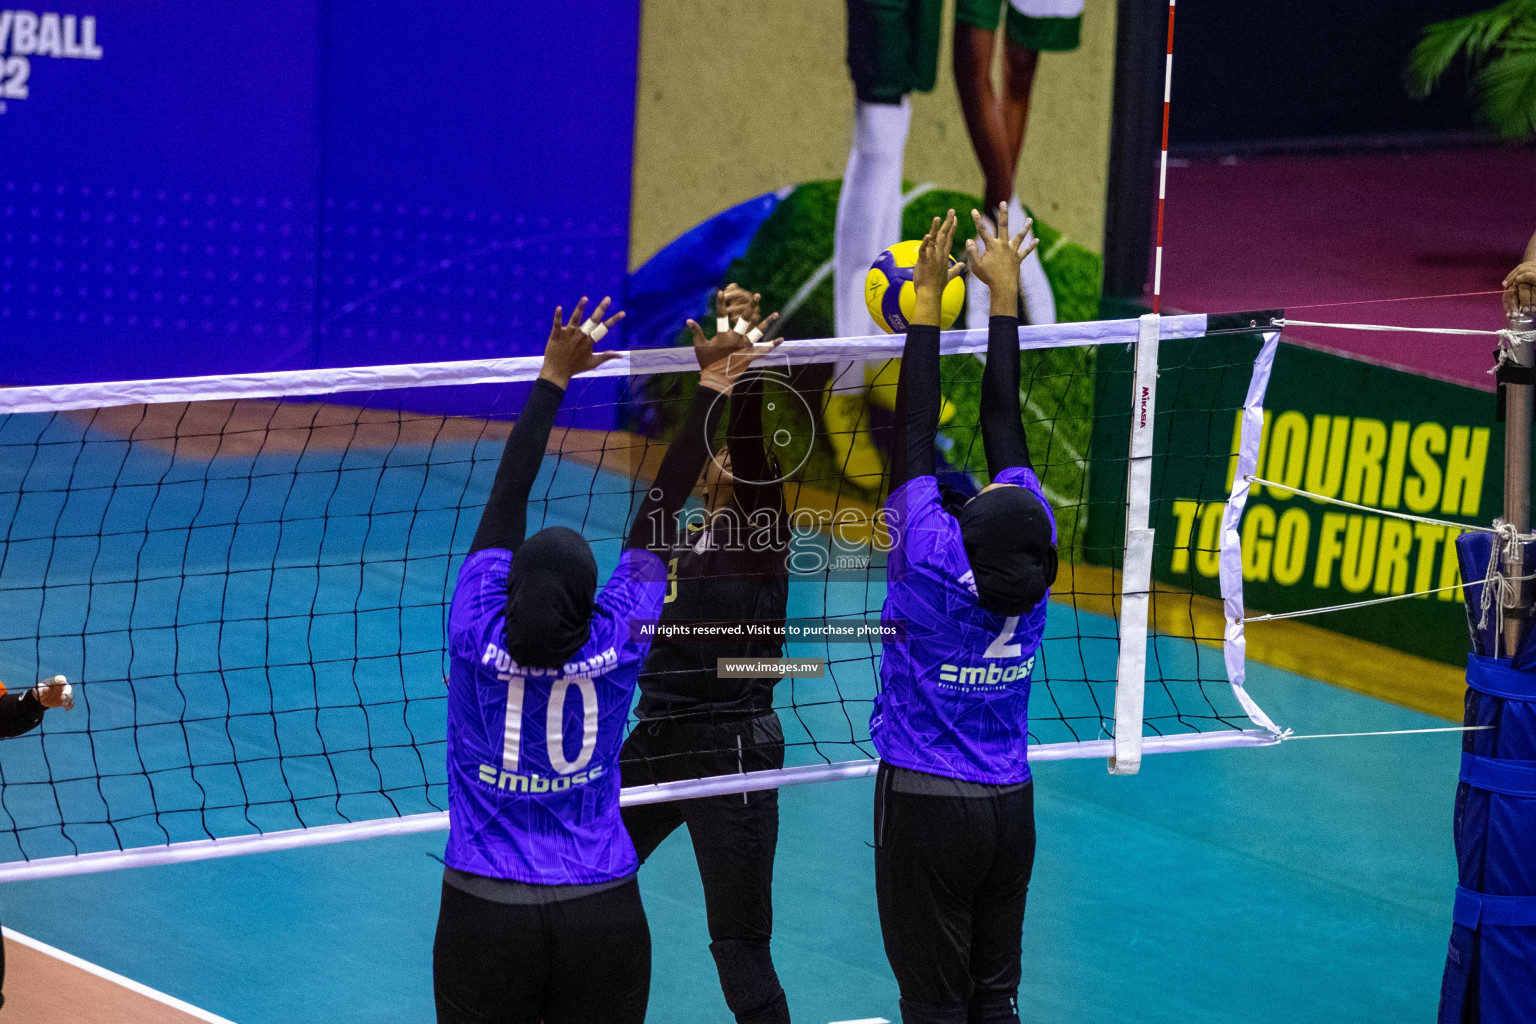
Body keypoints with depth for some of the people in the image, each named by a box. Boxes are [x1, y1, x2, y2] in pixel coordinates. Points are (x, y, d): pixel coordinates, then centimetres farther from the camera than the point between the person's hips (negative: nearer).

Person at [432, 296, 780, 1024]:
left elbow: (507, 495, -4)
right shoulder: (618, 643, -10)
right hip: (604, 921, 0)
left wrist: (553, 378, 3)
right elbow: (660, 510, -2)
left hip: (484, 920, 0)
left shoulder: (479, 636, -11)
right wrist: (711, 390, 6)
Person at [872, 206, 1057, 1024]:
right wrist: (1003, 294, 5)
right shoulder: (1032, 560, -9)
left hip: (926, 808, -5)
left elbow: (915, 432, -14)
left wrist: (927, 303, -9)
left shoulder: (932, 563, -20)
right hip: (1010, 805, 5)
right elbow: (1002, 421, -1)